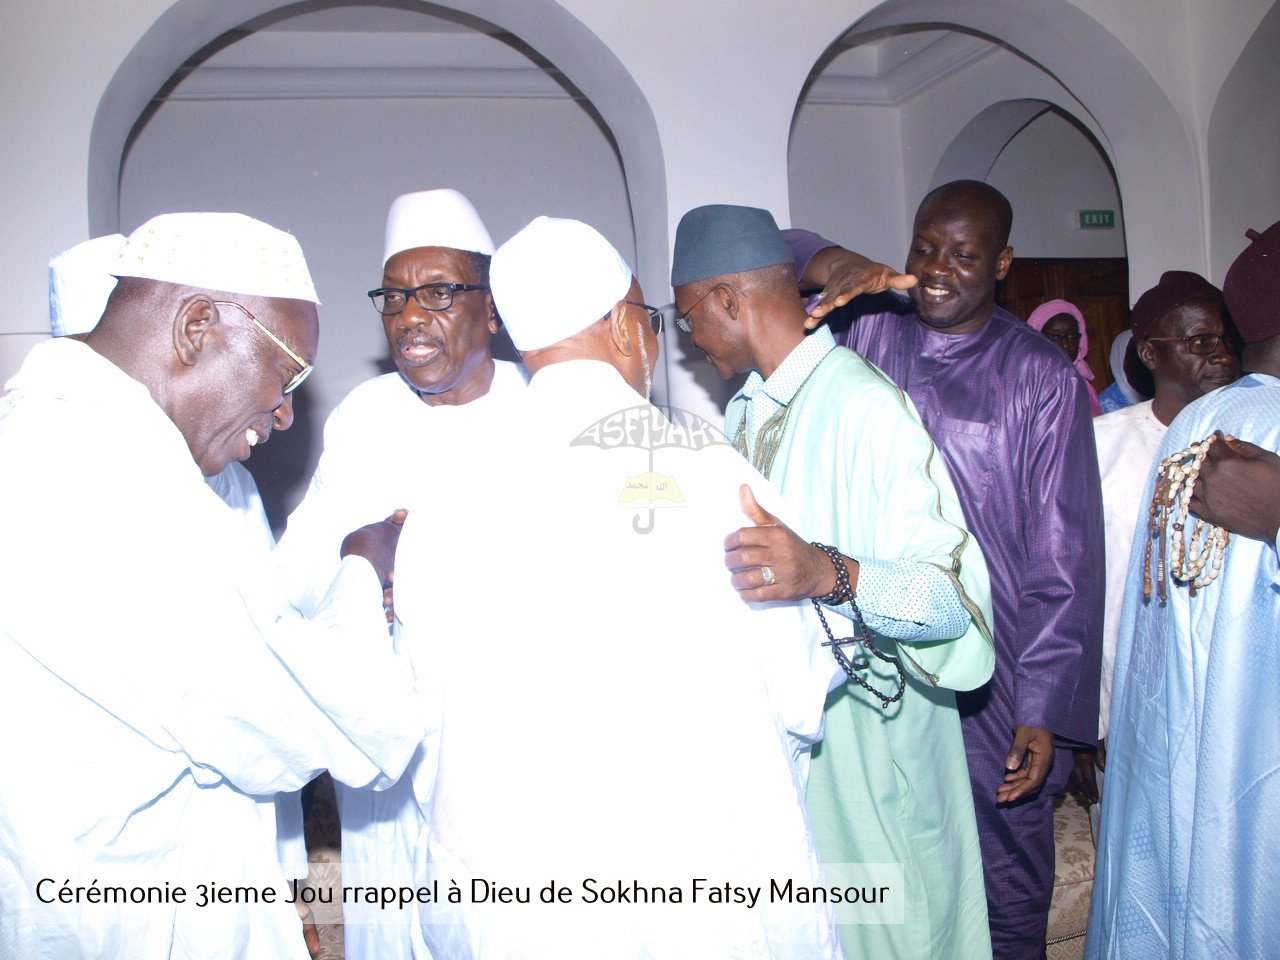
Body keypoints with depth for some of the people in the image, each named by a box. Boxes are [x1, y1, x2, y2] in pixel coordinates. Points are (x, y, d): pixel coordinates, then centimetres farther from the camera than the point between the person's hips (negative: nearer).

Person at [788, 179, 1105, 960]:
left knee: (1009, 896, 13)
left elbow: (1063, 556, -5)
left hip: (994, 687, -2)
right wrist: (825, 261, -14)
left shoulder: (1043, 379, -4)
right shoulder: (867, 331, 3)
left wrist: (1043, 710, -9)